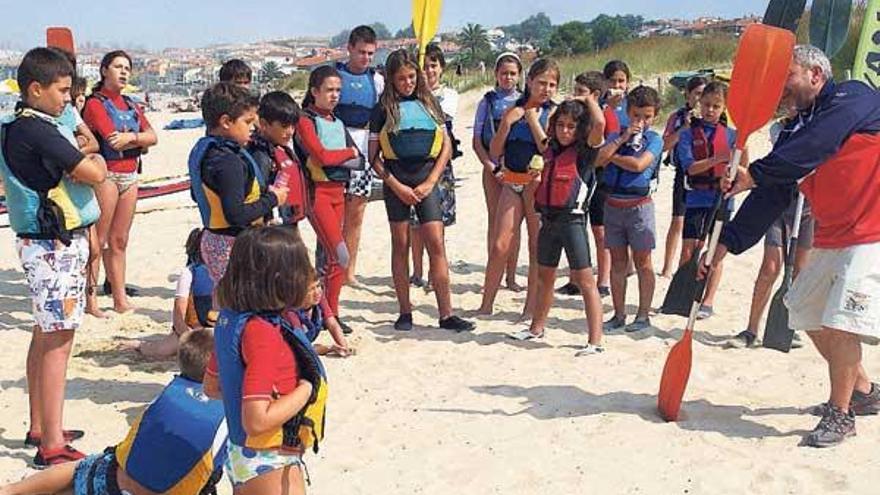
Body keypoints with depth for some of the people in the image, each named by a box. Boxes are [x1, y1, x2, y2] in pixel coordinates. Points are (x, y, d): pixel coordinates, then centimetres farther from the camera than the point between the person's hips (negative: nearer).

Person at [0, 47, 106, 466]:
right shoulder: (36, 131, -19)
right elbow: (93, 174, -22)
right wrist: (96, 159, -2)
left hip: (50, 241, 10)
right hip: (55, 246, -10)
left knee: (45, 334, 16)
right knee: (58, 339, -7)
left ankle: (39, 427, 28)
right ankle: (52, 445, -3)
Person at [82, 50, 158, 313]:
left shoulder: (130, 104, 16)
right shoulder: (95, 103, -5)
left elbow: (153, 137, 6)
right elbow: (114, 141, -16)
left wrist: (130, 137, -11)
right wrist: (140, 138, -2)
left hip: (130, 175, 7)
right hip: (106, 175, -7)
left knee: (119, 241, 9)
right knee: (98, 240, -5)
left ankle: (120, 299, 13)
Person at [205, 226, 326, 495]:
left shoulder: (229, 319, -1)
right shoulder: (264, 333, -28)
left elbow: (212, 386, 12)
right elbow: (257, 420, -30)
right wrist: (306, 388, -20)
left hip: (240, 454, 9)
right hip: (271, 467, -9)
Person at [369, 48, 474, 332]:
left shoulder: (429, 103, 9)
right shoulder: (384, 109, 3)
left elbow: (446, 146, 8)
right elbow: (374, 157, 2)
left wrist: (430, 182, -2)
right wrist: (396, 186, -8)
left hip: (426, 181, 1)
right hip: (397, 183, -1)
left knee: (436, 244, -5)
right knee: (401, 245, 5)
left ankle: (446, 314, -1)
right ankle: (405, 312, 13)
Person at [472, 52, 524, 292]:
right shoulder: (487, 102, 4)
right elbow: (477, 141, 2)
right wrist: (491, 167, -8)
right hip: (493, 168, -1)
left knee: (514, 222, 4)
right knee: (495, 220, 3)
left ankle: (511, 276, 13)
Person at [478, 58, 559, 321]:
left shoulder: (553, 113, -1)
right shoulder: (513, 110, 9)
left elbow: (549, 149, -15)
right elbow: (495, 151, 7)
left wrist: (532, 118, -11)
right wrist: (507, 122, -6)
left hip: (538, 182, -3)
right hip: (511, 181, 3)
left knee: (537, 246, 2)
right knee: (499, 245, 0)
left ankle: (531, 308, 12)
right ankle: (486, 304, 11)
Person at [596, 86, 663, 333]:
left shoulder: (654, 139, -1)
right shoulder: (616, 136, 8)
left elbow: (639, 164, -17)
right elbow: (598, 159, -7)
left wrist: (612, 156, -6)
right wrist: (622, 139, -10)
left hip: (639, 205, -4)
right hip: (613, 204, 4)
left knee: (642, 261, 3)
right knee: (617, 262, 9)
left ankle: (643, 315, 11)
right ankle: (619, 315, 17)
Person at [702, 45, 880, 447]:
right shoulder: (796, 131, 11)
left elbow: (815, 146, -28)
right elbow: (768, 199, 7)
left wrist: (754, 173, -28)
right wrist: (725, 244, 0)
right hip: (833, 239, 9)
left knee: (841, 322, -15)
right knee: (806, 312, 13)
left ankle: (840, 414, 1)